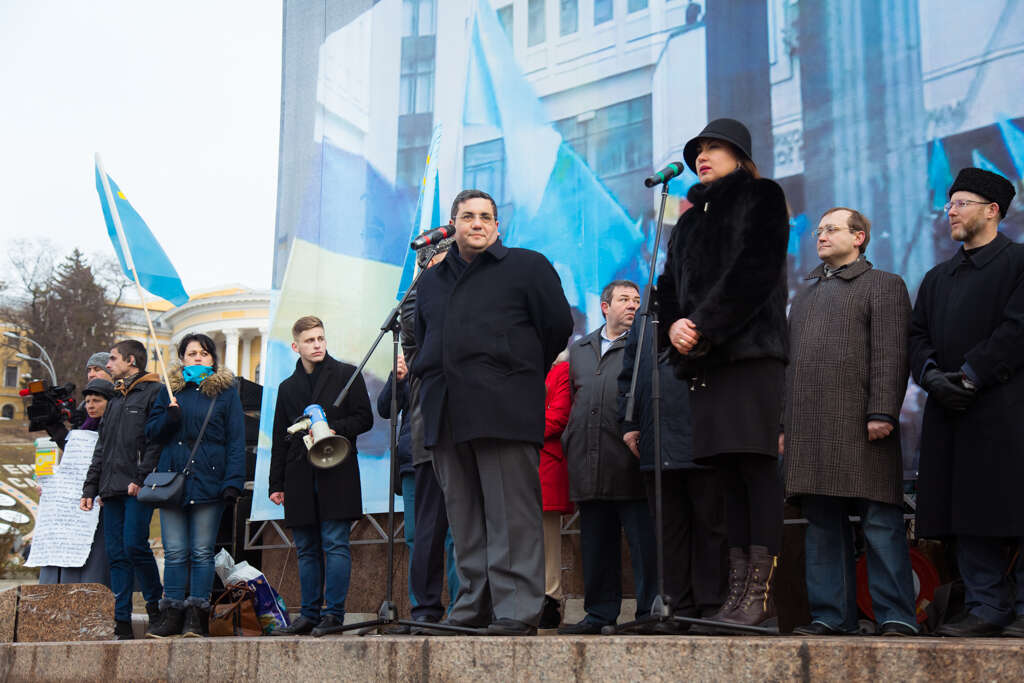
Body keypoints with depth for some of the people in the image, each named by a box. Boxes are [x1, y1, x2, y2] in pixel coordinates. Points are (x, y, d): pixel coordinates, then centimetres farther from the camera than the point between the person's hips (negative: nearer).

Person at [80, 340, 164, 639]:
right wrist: (90, 487, 18)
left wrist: (141, 479, -17)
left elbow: (156, 440, -10)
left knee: (134, 545, -16)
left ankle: (156, 607, 2)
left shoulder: (154, 392, -1)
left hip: (138, 490, -7)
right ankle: (122, 623, 3)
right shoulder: (115, 399, 24)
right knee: (116, 554, 3)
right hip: (112, 489, 8)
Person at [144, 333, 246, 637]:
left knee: (202, 552, -1)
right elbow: (151, 432, 13)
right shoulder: (170, 390, 14)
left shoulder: (225, 391, 5)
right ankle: (172, 615, 8)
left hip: (208, 480, -3)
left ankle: (196, 617, 3)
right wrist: (169, 417, -8)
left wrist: (233, 482, -9)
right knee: (174, 552, 4)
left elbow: (236, 440, 1)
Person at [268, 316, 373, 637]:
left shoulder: (346, 374, 7)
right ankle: (310, 614, 13)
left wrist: (333, 429, -15)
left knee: (335, 544, -8)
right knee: (307, 549, 7)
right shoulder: (287, 387, 19)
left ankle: (334, 613, -4)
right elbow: (280, 439, 18)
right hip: (300, 478, 4)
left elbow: (364, 418, 2)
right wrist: (276, 484, 11)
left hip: (336, 474, -4)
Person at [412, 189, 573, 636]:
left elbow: (558, 325, 5)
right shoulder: (431, 281, 23)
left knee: (511, 516, -9)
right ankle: (473, 608, 11)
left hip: (504, 411, -5)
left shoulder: (527, 266, 8)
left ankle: (516, 612, -8)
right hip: (445, 416, 6)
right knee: (464, 519, 6)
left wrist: (522, 376, 9)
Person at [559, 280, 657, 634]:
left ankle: (650, 611, 4)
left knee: (644, 543, -3)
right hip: (588, 465, 5)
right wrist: (570, 441, 15)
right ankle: (600, 613, 18)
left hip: (631, 463, -5)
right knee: (597, 544, 10)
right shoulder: (578, 350, 20)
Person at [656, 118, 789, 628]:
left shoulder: (761, 197, 7)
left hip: (750, 351, -6)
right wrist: (673, 326, -5)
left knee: (756, 465, -10)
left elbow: (754, 269, -8)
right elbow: (670, 283, 17)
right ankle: (739, 587, 3)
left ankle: (760, 590, -12)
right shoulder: (691, 218, 27)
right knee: (728, 472, 3)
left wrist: (705, 327, -14)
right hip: (702, 358, 6)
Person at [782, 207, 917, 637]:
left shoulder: (883, 285, 7)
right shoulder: (805, 295, 26)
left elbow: (890, 354, -5)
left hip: (859, 424, -6)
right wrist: (784, 425, 16)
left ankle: (897, 617, -4)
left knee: (880, 522, -6)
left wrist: (881, 413, -16)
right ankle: (831, 615, 10)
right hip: (808, 430, 6)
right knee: (823, 523, 6)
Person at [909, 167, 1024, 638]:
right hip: (951, 410, 6)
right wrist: (932, 375, -5)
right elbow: (917, 335, 15)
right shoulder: (938, 277, 23)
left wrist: (971, 375, -14)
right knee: (967, 515, 3)